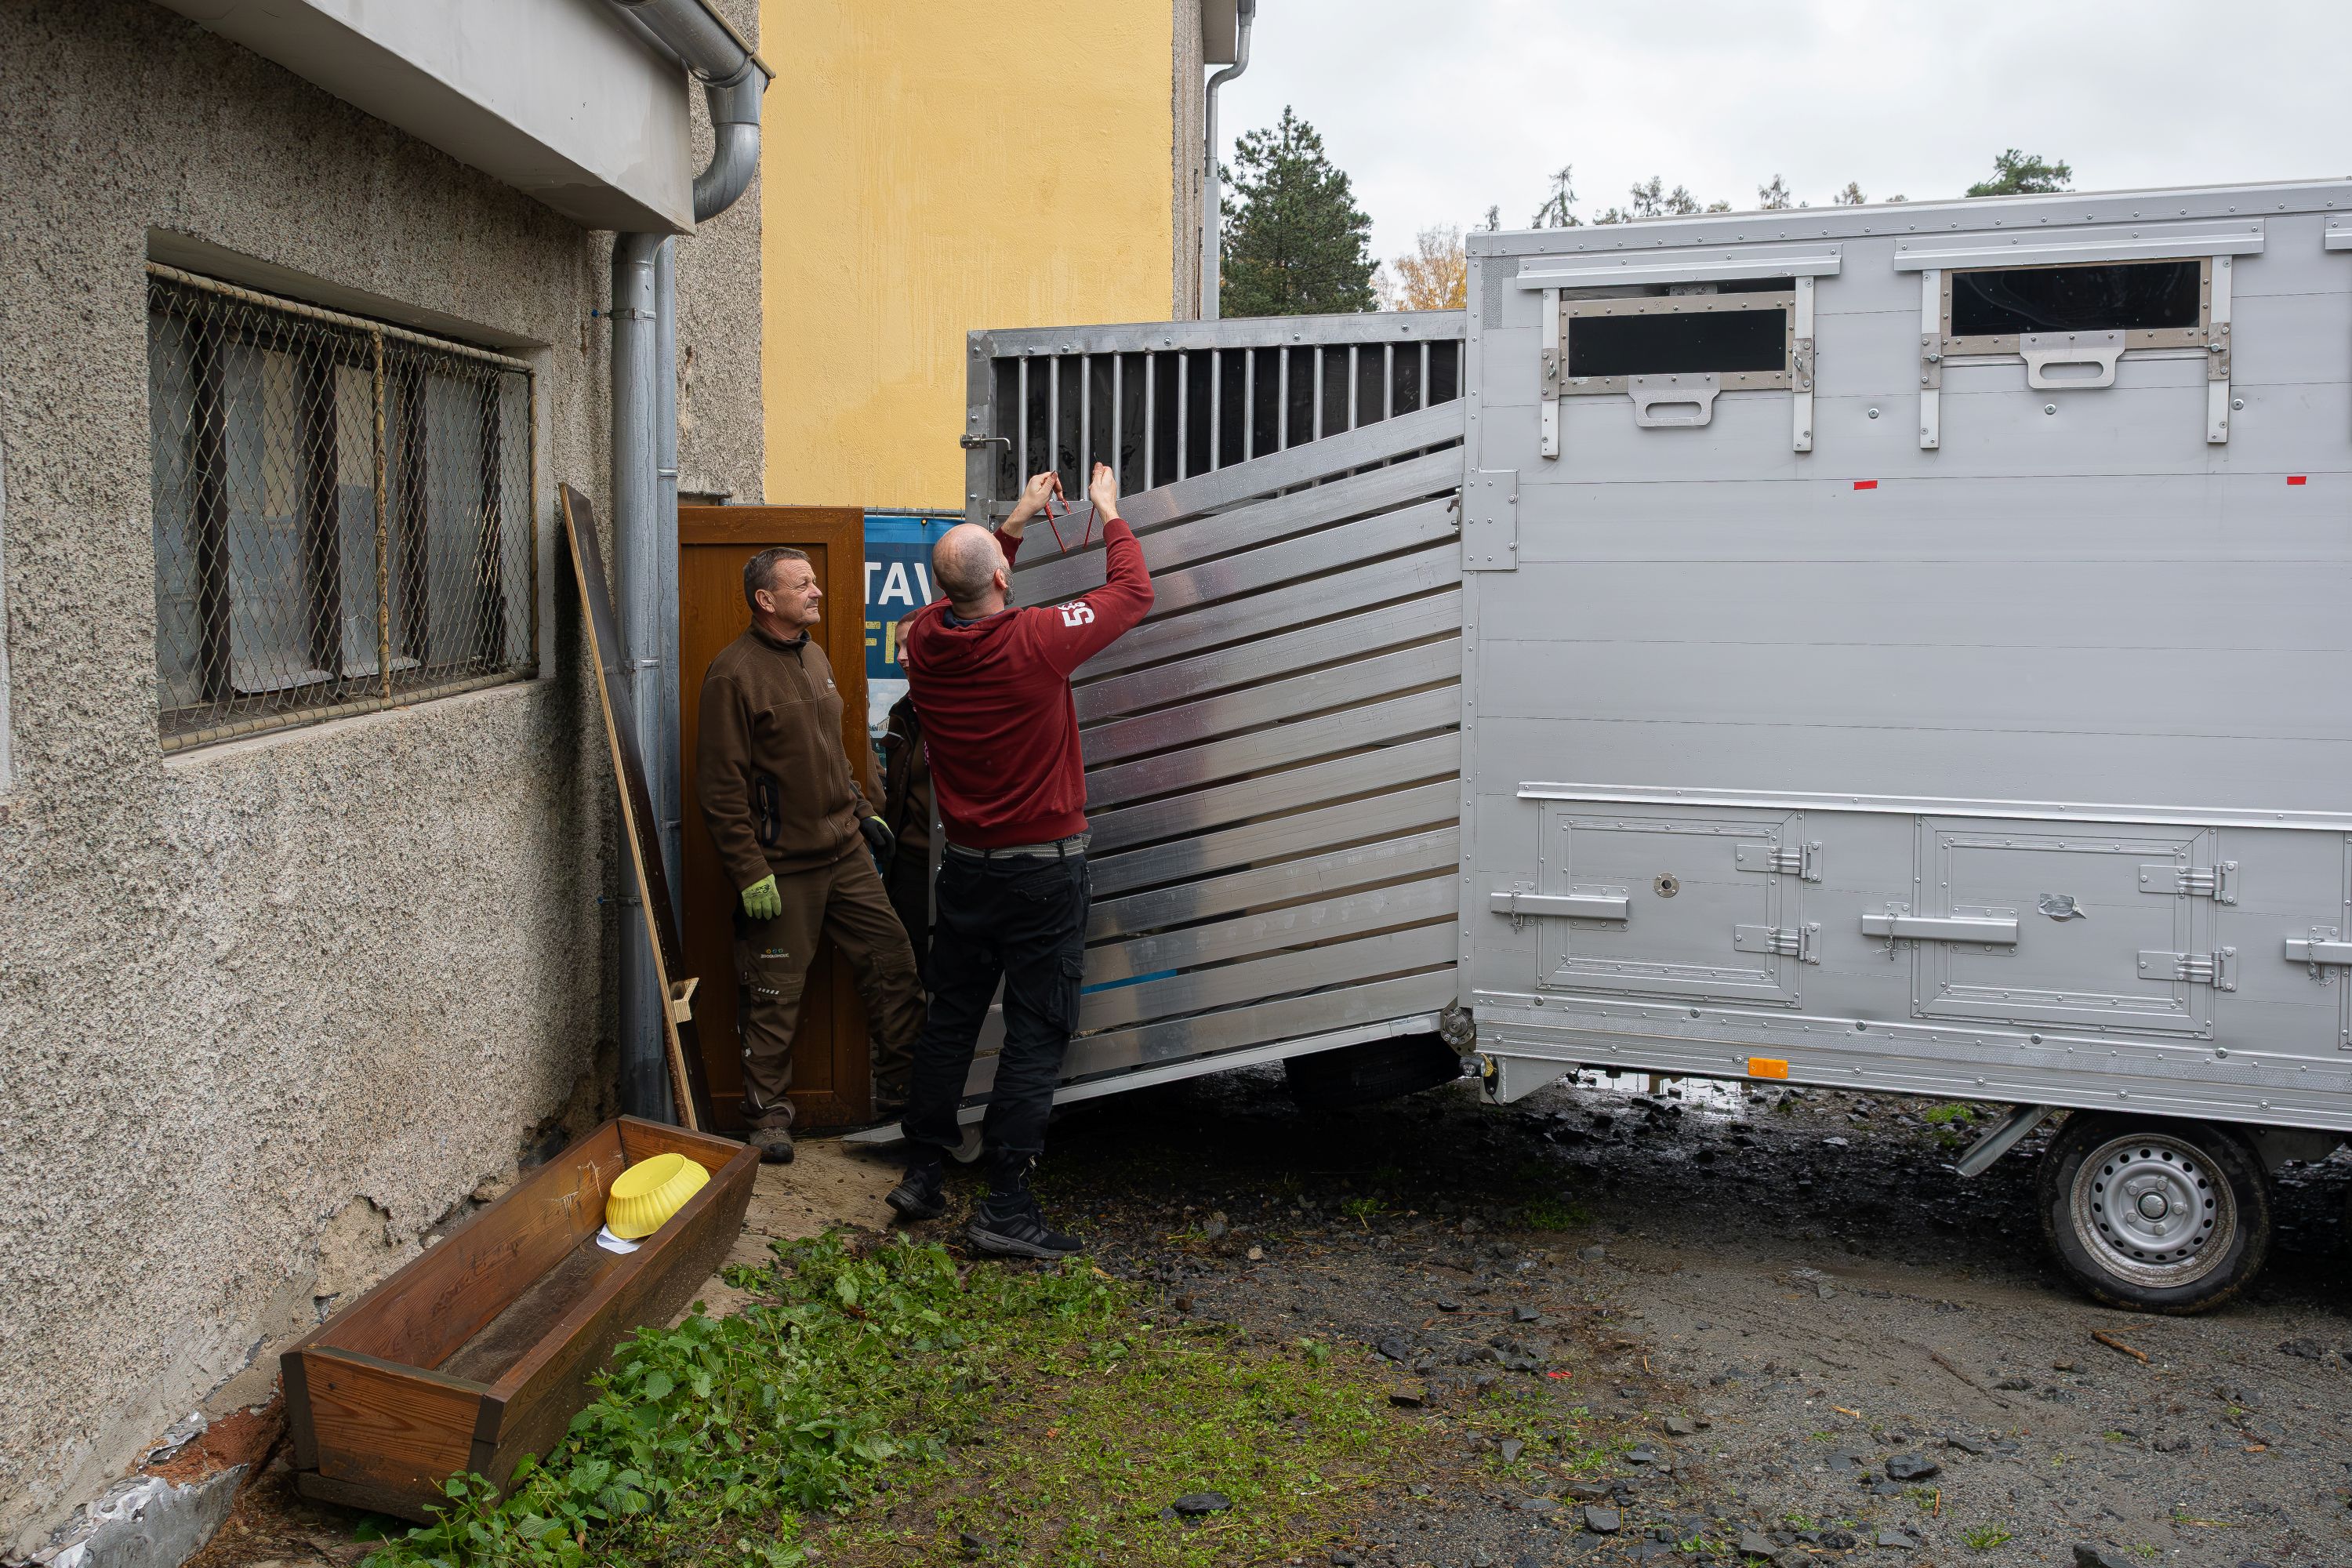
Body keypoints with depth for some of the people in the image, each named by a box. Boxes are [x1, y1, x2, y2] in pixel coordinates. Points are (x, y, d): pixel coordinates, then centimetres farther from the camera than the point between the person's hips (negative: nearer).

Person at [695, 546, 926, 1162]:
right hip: (783, 867, -7)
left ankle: (900, 1087, 21)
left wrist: (864, 813, 19)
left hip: (845, 852, 7)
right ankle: (769, 1114, 18)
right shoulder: (734, 673, -14)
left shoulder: (814, 656, 12)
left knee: (893, 961, 7)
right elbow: (721, 786, -16)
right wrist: (750, 872, -18)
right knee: (774, 995, 3)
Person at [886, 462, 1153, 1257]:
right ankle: (1005, 1206, 0)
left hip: (965, 864, 6)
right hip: (1044, 868, -6)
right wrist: (1108, 511, 12)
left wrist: (1015, 521, 24)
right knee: (1037, 1031, 0)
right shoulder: (1035, 640, -19)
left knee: (950, 1016, 16)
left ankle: (922, 1176, 25)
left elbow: (962, 600, 22)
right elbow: (1134, 591, -4)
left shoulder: (923, 640, -4)